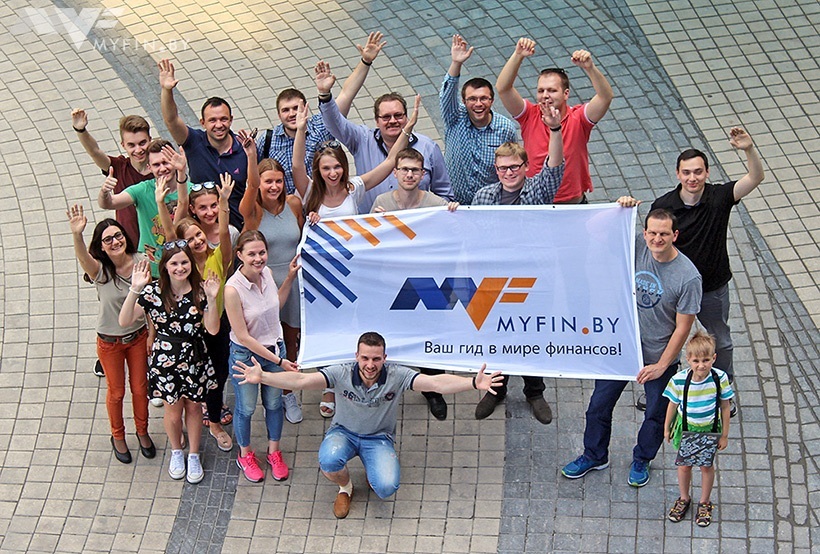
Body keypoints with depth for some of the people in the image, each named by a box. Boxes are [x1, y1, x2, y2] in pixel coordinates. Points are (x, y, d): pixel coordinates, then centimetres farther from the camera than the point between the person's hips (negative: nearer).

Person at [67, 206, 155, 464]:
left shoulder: (141, 262, -15)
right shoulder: (100, 271, -24)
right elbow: (83, 258, -48)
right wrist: (77, 235, -69)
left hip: (138, 336, 2)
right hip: (110, 341, -2)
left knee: (140, 388, 18)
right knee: (116, 391, 17)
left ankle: (142, 431, 43)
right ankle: (118, 436, 41)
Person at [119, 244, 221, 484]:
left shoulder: (200, 290, -10)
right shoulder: (153, 292, -15)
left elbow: (213, 329, -13)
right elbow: (124, 321, -21)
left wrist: (211, 298, -26)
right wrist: (135, 290, -32)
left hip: (195, 358, 1)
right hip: (166, 358, -1)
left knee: (193, 406, 16)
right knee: (173, 410, 14)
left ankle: (193, 455, 38)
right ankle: (176, 451, 42)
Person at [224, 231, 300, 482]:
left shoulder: (266, 273, -11)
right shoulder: (233, 289, -29)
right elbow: (243, 336, -23)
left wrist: (290, 278, 1)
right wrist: (278, 361, -20)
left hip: (275, 346, 5)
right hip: (245, 355, -5)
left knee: (274, 403, 21)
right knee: (246, 408, 15)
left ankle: (274, 452, 43)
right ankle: (245, 455, 40)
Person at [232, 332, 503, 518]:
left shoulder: (397, 376, -21)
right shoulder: (342, 374, -21)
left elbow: (437, 383, -30)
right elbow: (301, 380, -30)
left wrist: (474, 383, -46)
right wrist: (262, 377, -46)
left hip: (379, 437, 0)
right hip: (344, 431, 0)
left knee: (386, 487, -27)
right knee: (328, 461, -35)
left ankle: (374, 471, 14)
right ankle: (345, 487, 4)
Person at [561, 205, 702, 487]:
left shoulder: (688, 277, -23)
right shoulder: (637, 249, -14)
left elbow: (682, 327, -16)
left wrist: (661, 365, -14)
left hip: (659, 356, -3)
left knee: (656, 415, 18)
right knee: (599, 405, 15)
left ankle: (641, 461, 45)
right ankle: (594, 456, 40)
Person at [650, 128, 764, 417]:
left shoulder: (719, 197, -19)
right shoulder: (663, 206, -18)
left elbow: (756, 178, -32)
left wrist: (749, 149, -50)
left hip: (713, 289, 0)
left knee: (721, 341, 22)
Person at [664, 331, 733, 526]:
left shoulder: (720, 379, -23)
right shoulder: (679, 380, -24)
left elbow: (725, 407, -9)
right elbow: (673, 405, -7)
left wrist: (724, 435, -2)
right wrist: (667, 428, 5)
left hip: (709, 429, 0)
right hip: (686, 429, 0)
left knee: (706, 466, 16)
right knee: (684, 465, 17)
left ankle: (705, 503, 38)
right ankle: (684, 499, 42)